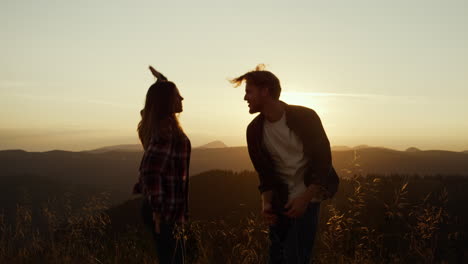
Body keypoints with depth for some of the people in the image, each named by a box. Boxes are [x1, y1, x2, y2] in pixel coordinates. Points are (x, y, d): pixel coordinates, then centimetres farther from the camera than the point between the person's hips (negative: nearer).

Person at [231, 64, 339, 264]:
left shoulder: (305, 117, -14)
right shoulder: (254, 130, -1)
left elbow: (323, 163, -14)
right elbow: (265, 173, 5)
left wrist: (304, 198, -21)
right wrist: (266, 203, -10)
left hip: (308, 197, -4)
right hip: (280, 200, 5)